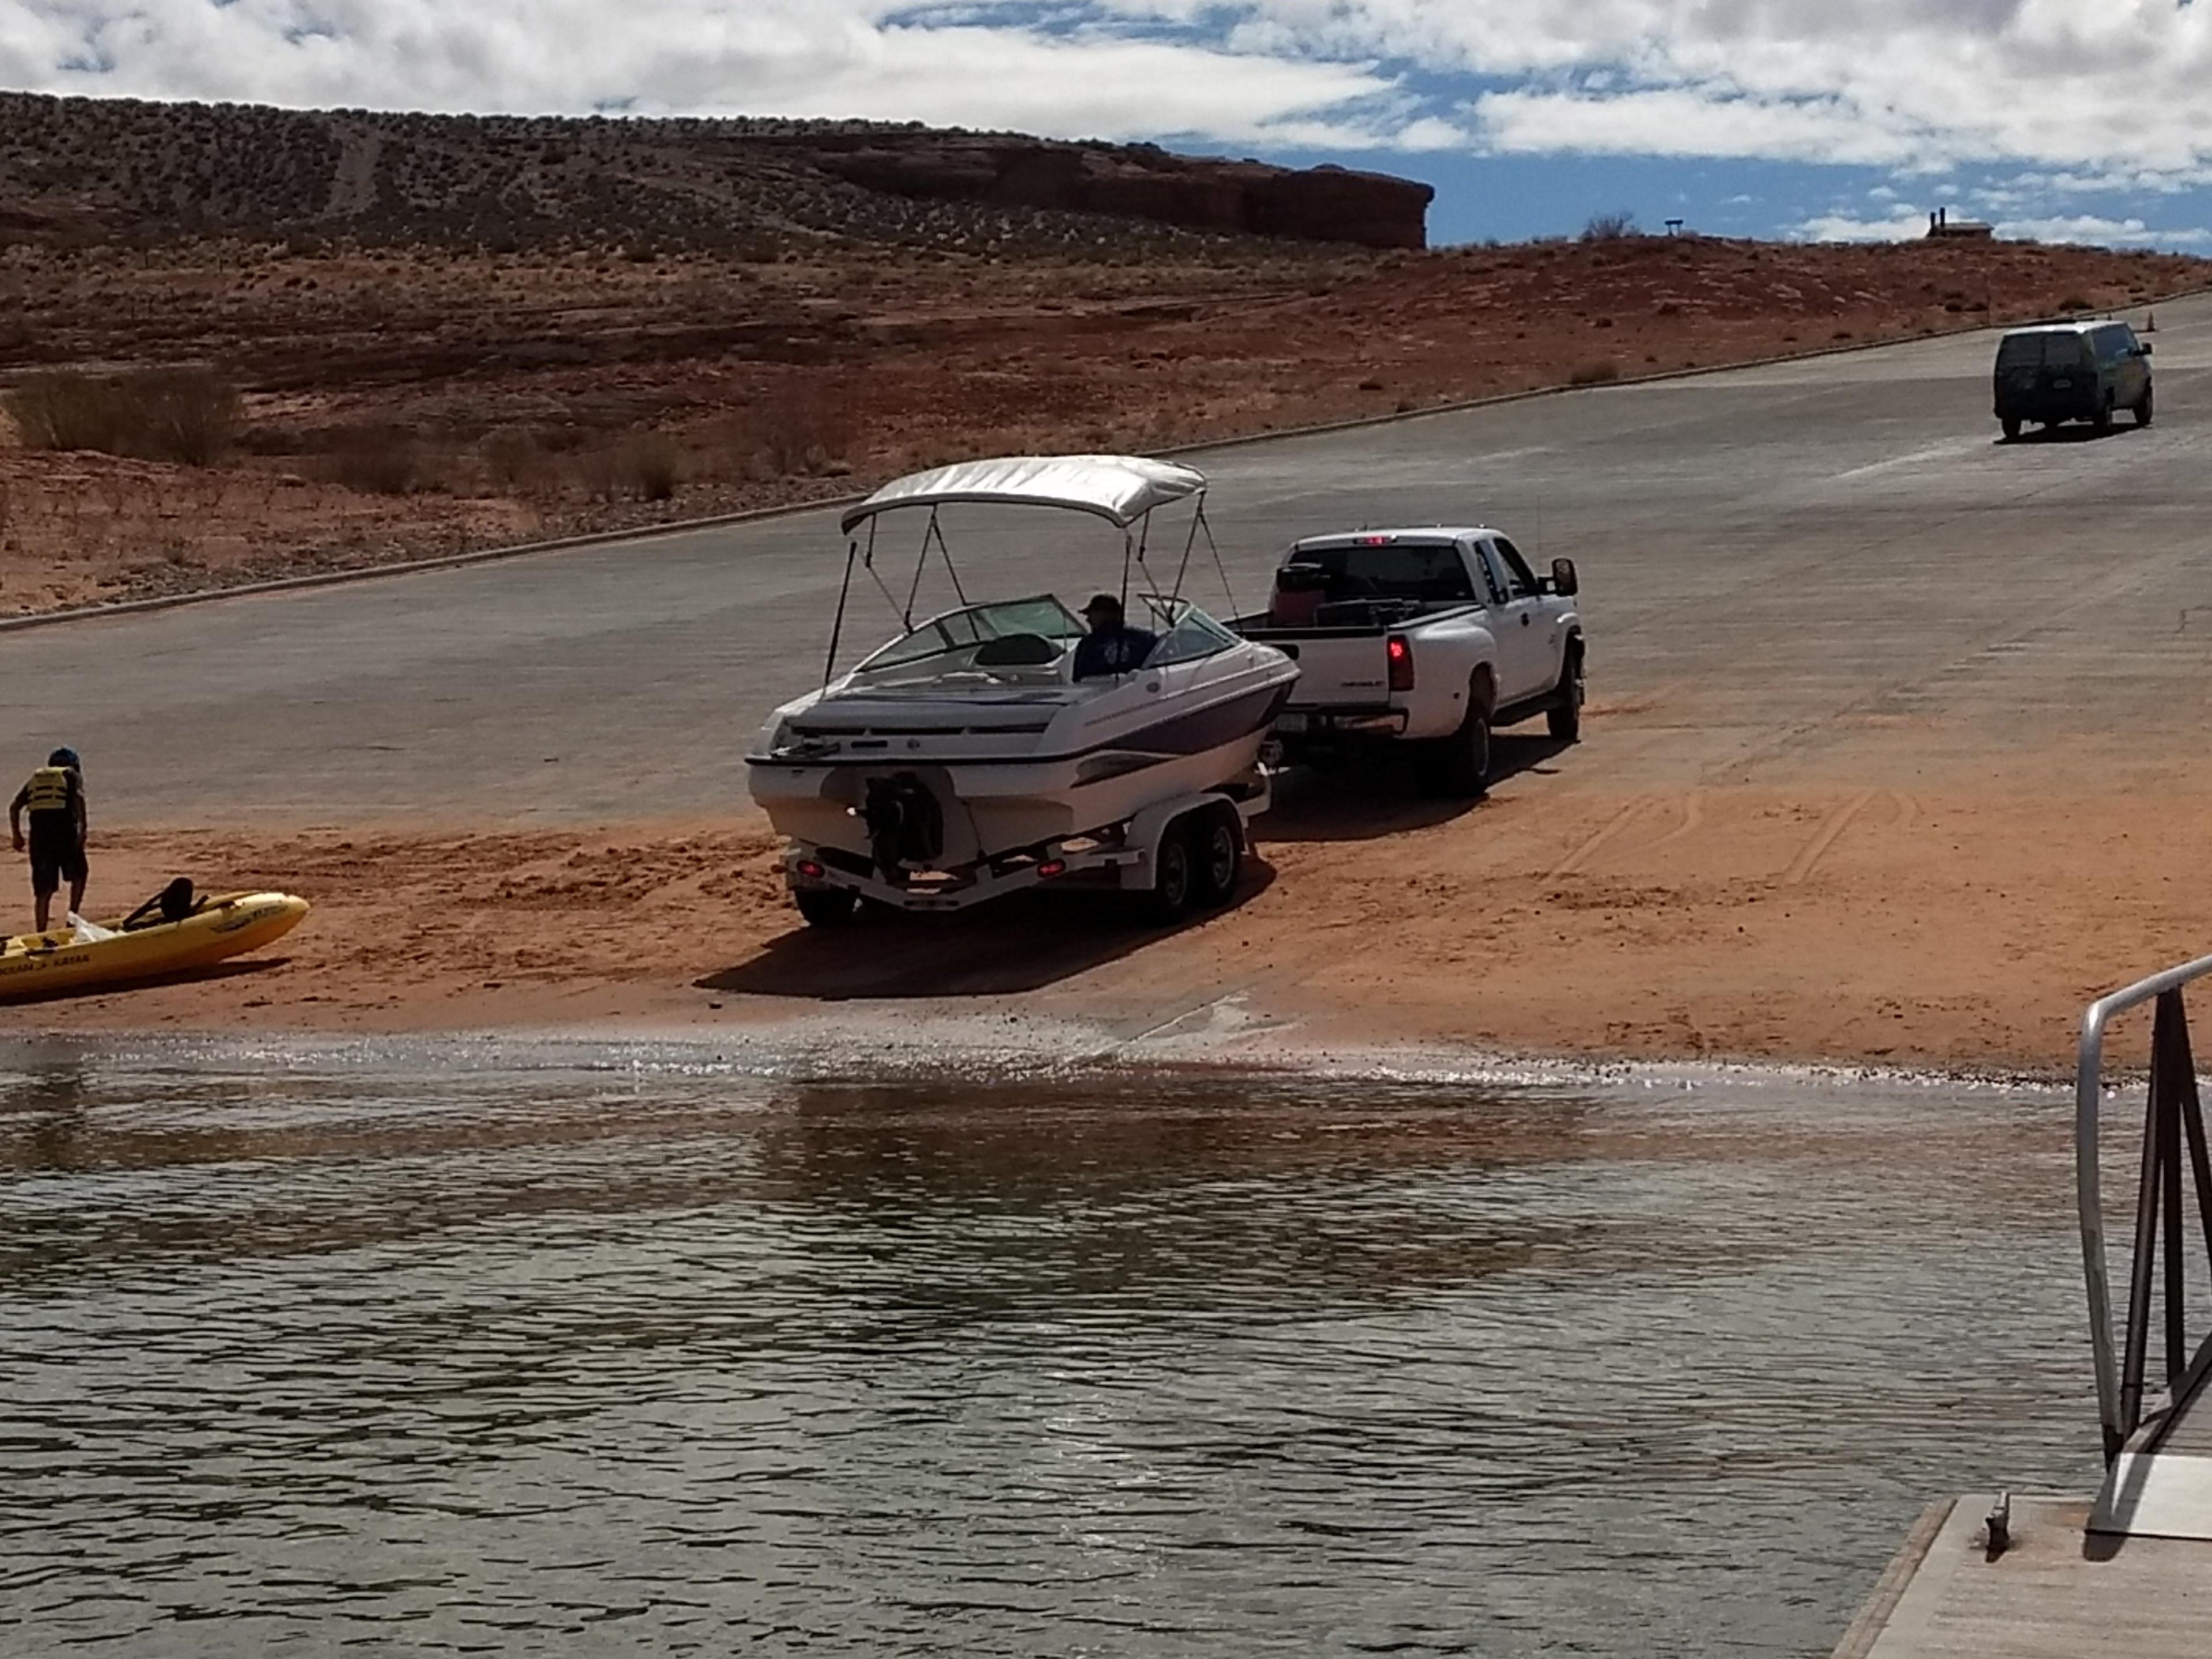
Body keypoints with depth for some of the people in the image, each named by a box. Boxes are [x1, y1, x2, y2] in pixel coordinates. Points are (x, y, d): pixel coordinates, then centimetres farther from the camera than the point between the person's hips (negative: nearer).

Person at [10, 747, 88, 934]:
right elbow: (79, 799, -8)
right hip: (65, 831, -3)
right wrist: (82, 828, -13)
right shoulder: (72, 775, 13)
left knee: (44, 890, 7)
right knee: (78, 876, 19)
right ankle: (72, 917, 10)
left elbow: (14, 806, 14)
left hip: (39, 833, 3)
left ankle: (41, 932, 5)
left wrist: (16, 834, 17)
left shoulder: (36, 778, 24)